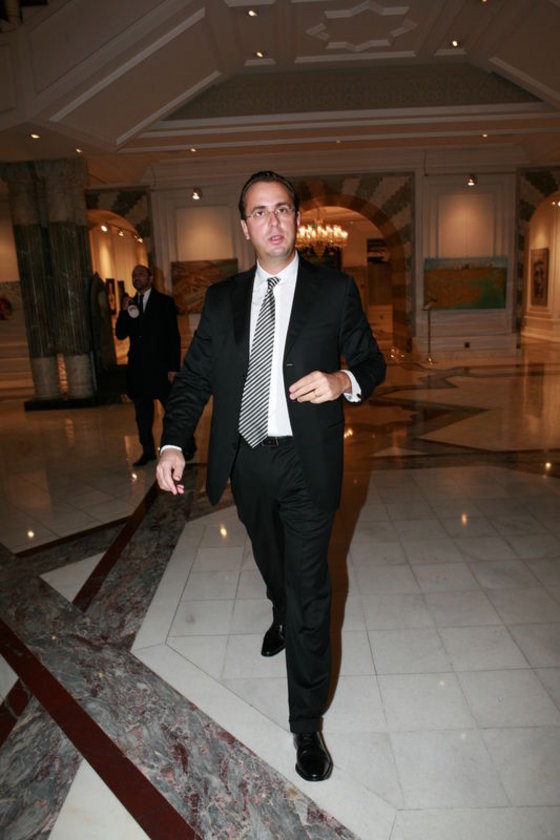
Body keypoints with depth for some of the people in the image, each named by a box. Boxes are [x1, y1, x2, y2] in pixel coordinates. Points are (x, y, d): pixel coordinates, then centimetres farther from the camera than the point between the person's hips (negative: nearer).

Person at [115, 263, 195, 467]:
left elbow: (174, 337, -5)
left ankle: (187, 446, 16)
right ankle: (148, 451, 23)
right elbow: (120, 334, 5)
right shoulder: (129, 304, 11)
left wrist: (174, 368, -11)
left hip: (160, 366, -4)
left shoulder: (164, 302, -1)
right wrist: (124, 311, -12)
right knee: (142, 414, 11)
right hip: (138, 368, 5)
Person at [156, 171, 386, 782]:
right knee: (271, 564, 26)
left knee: (309, 588, 1)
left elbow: (372, 362, 3)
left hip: (307, 464, -3)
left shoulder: (335, 291, -2)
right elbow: (194, 377, 3)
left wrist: (344, 381, -20)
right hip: (246, 462, 4)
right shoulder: (222, 299, 5)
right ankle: (281, 617, 61)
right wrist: (173, 442, -12)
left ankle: (307, 722, 19)